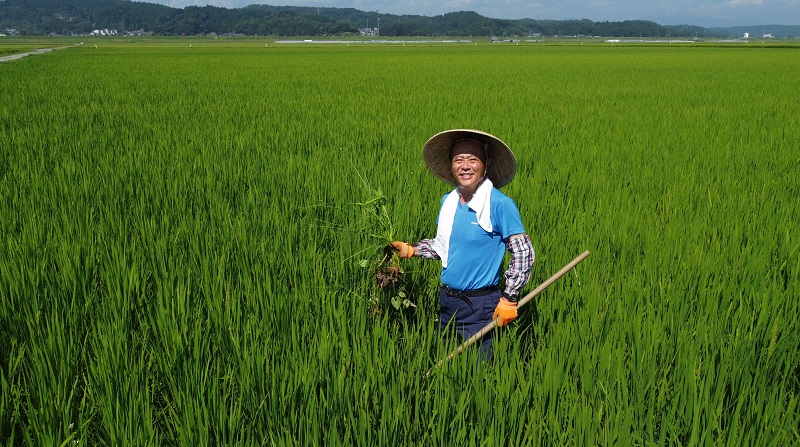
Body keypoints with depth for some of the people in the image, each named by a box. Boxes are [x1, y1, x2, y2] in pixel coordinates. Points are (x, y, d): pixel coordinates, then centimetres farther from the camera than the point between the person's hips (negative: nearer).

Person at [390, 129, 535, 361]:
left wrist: (509, 299, -14)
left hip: (480, 306, -6)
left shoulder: (500, 204, -15)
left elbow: (523, 253, -13)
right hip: (446, 300, 6)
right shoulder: (448, 201, 4)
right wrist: (410, 250, 4)